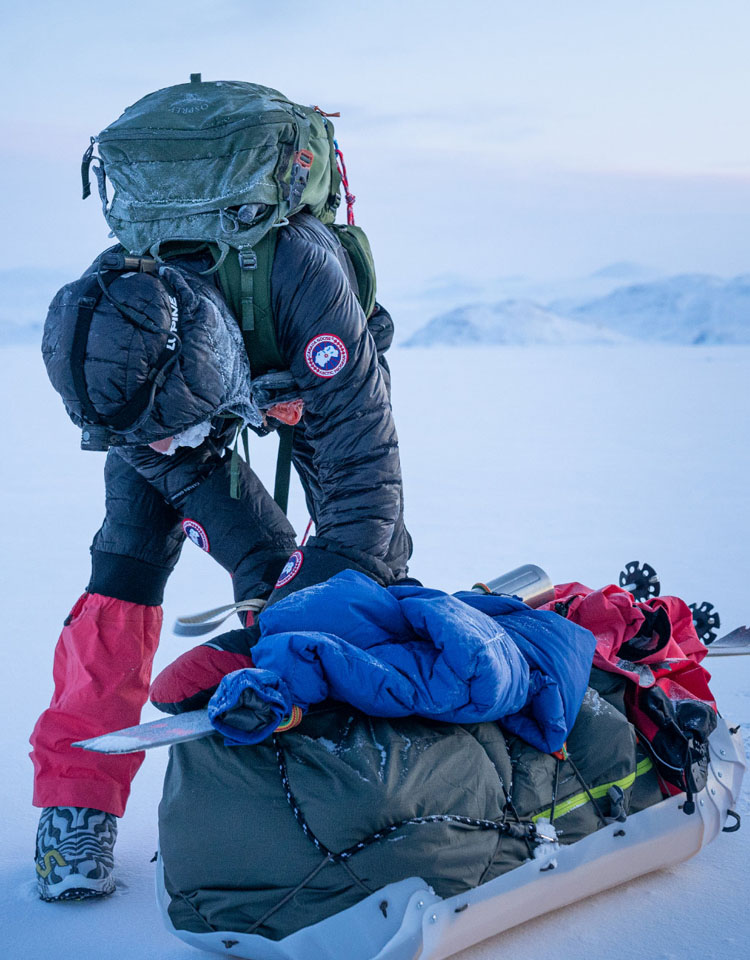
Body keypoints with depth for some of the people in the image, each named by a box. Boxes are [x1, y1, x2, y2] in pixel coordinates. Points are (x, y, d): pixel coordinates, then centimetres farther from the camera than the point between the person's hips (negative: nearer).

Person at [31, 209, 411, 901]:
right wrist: (269, 583, -33)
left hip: (314, 378, -1)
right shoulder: (102, 325, -37)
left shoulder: (297, 270, -48)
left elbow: (362, 456, -41)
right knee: (126, 562, -13)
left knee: (371, 557, -12)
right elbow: (182, 470, -27)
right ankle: (75, 795, -5)